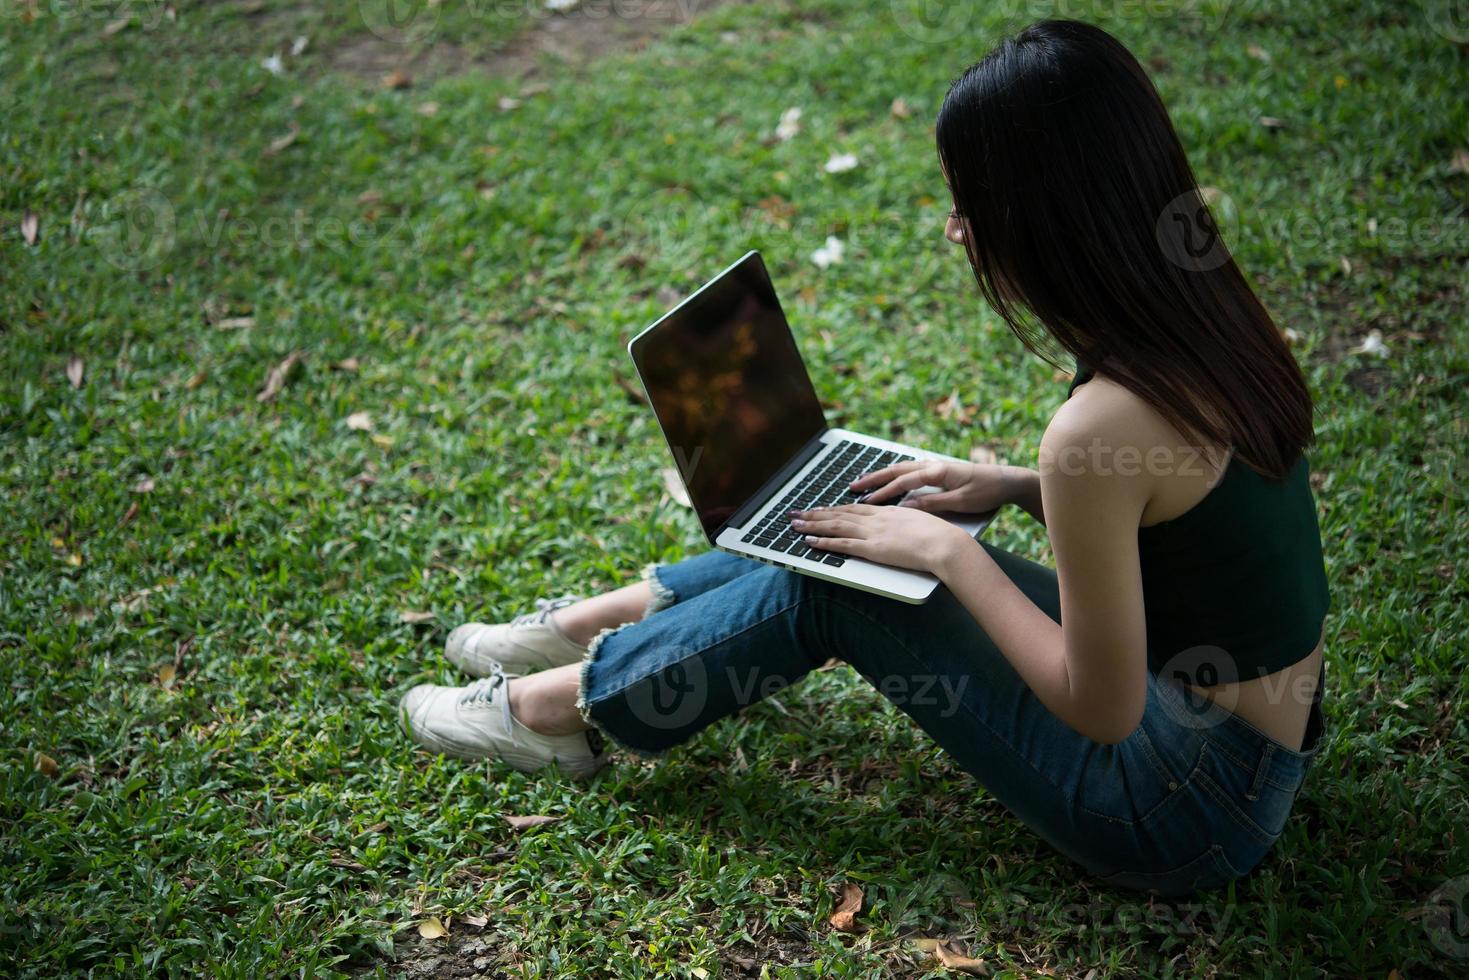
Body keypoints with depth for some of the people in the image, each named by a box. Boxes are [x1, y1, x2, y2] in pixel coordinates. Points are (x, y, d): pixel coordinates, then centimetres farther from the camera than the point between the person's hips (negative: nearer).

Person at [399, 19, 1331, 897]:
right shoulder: (1213, 319, -4)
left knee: (828, 588, -2)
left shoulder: (1100, 424, -31)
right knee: (828, 537, 11)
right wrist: (1021, 487, 3)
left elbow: (1101, 708, -23)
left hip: (1191, 806, -8)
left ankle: (561, 708, 19)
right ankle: (587, 629, 29)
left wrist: (951, 552, -14)